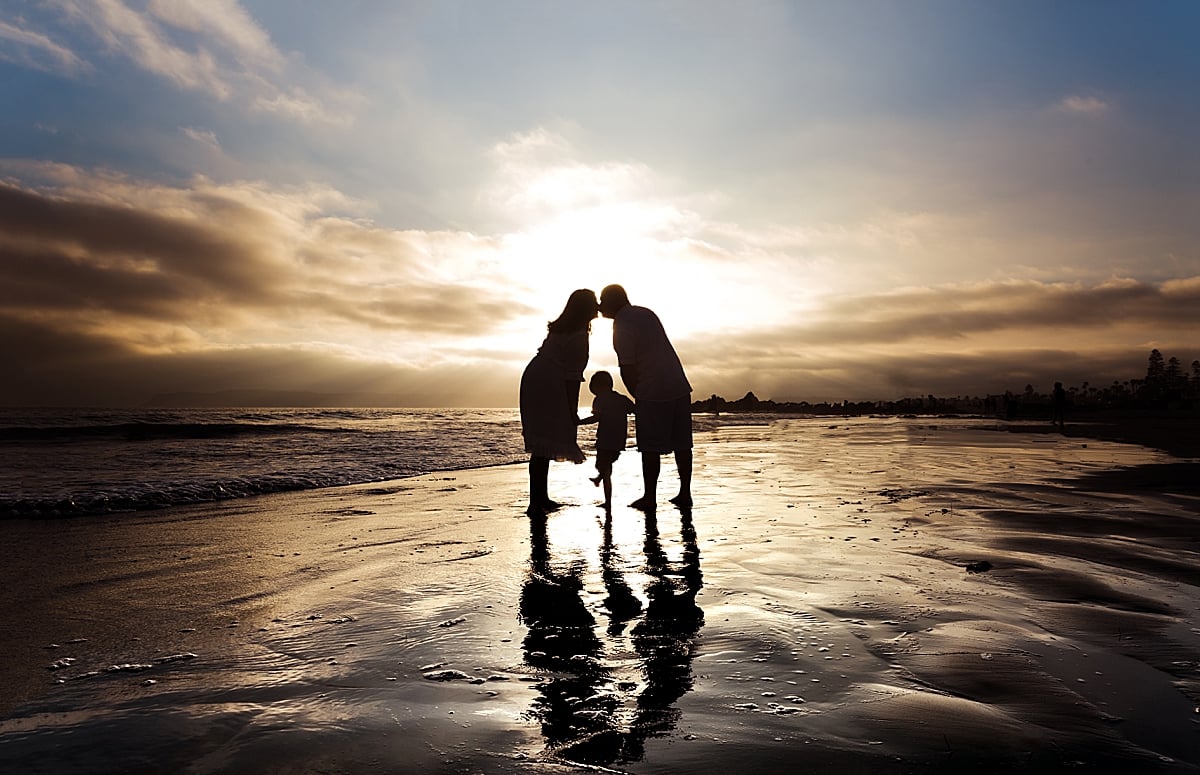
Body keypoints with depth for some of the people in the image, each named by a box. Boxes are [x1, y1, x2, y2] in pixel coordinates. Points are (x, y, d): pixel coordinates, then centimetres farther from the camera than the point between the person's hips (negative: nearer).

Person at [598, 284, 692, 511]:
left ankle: (649, 498, 7)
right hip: (680, 387, 8)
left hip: (653, 392, -8)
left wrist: (638, 397, 5)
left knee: (650, 447, 1)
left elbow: (628, 370, -11)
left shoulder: (621, 327, -10)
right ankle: (685, 494, 15)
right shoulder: (646, 313, 15)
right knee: (681, 444, 10)